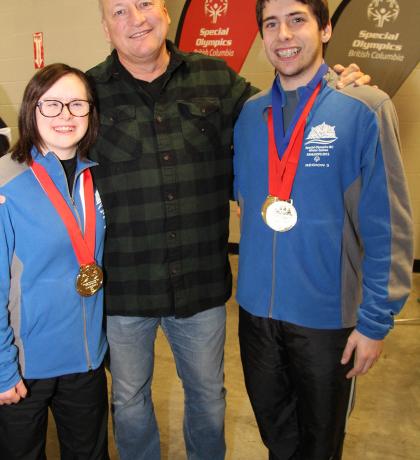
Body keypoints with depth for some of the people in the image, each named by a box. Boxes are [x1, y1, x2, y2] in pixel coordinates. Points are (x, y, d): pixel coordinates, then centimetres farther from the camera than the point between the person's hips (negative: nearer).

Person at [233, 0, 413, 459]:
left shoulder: (365, 109, -13)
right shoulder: (249, 113, 1)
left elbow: (387, 227, -12)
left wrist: (376, 319, -11)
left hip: (328, 313, -3)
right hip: (256, 306, 4)